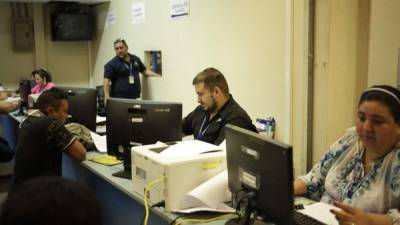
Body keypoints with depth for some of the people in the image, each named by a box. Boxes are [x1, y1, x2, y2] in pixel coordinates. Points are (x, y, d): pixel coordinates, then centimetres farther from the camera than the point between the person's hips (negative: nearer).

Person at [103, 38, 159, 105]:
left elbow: (144, 70, 24)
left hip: (135, 97, 5)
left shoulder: (135, 59, 14)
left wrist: (159, 76, 14)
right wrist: (107, 96, -25)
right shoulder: (111, 64, -4)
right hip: (119, 99, -5)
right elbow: (106, 80, -11)